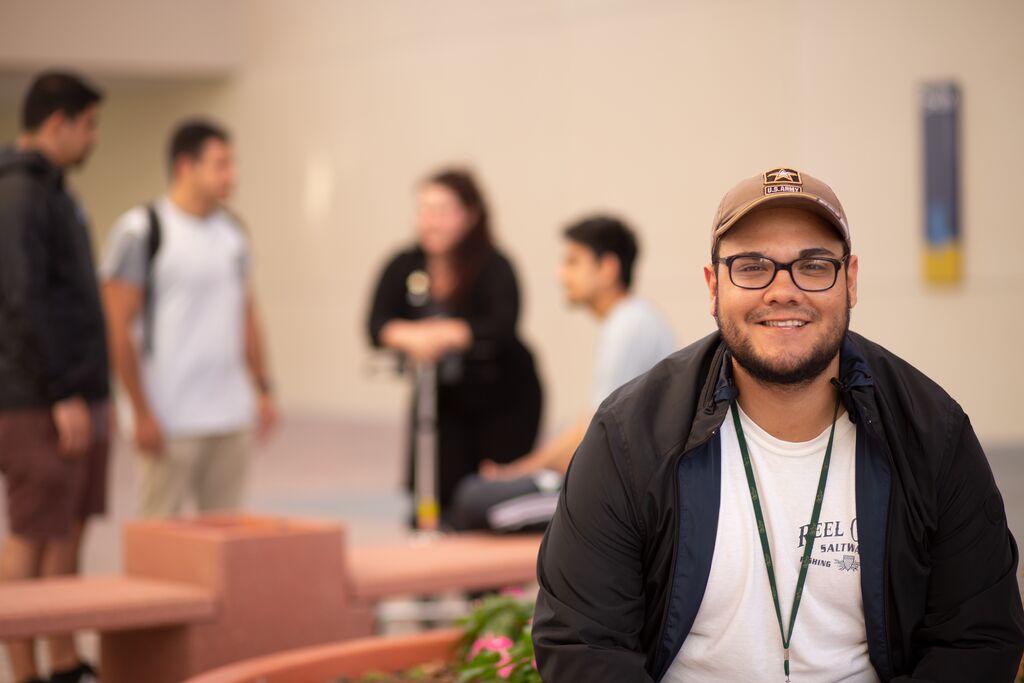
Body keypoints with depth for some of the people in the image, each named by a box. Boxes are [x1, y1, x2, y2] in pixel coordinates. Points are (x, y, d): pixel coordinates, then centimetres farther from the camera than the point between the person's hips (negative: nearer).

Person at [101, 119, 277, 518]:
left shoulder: (232, 232, 12)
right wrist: (141, 412, -13)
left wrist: (262, 388, 12)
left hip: (232, 418, 6)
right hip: (170, 423, -6)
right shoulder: (140, 231, -7)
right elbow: (118, 327, -9)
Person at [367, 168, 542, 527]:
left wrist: (445, 333, -46)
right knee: (434, 498, -3)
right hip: (443, 398, 3)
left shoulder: (494, 268, -18)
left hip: (503, 400, -3)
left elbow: (502, 328, -33)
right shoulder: (405, 267, -7)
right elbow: (378, 325, -17)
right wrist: (410, 336, -38)